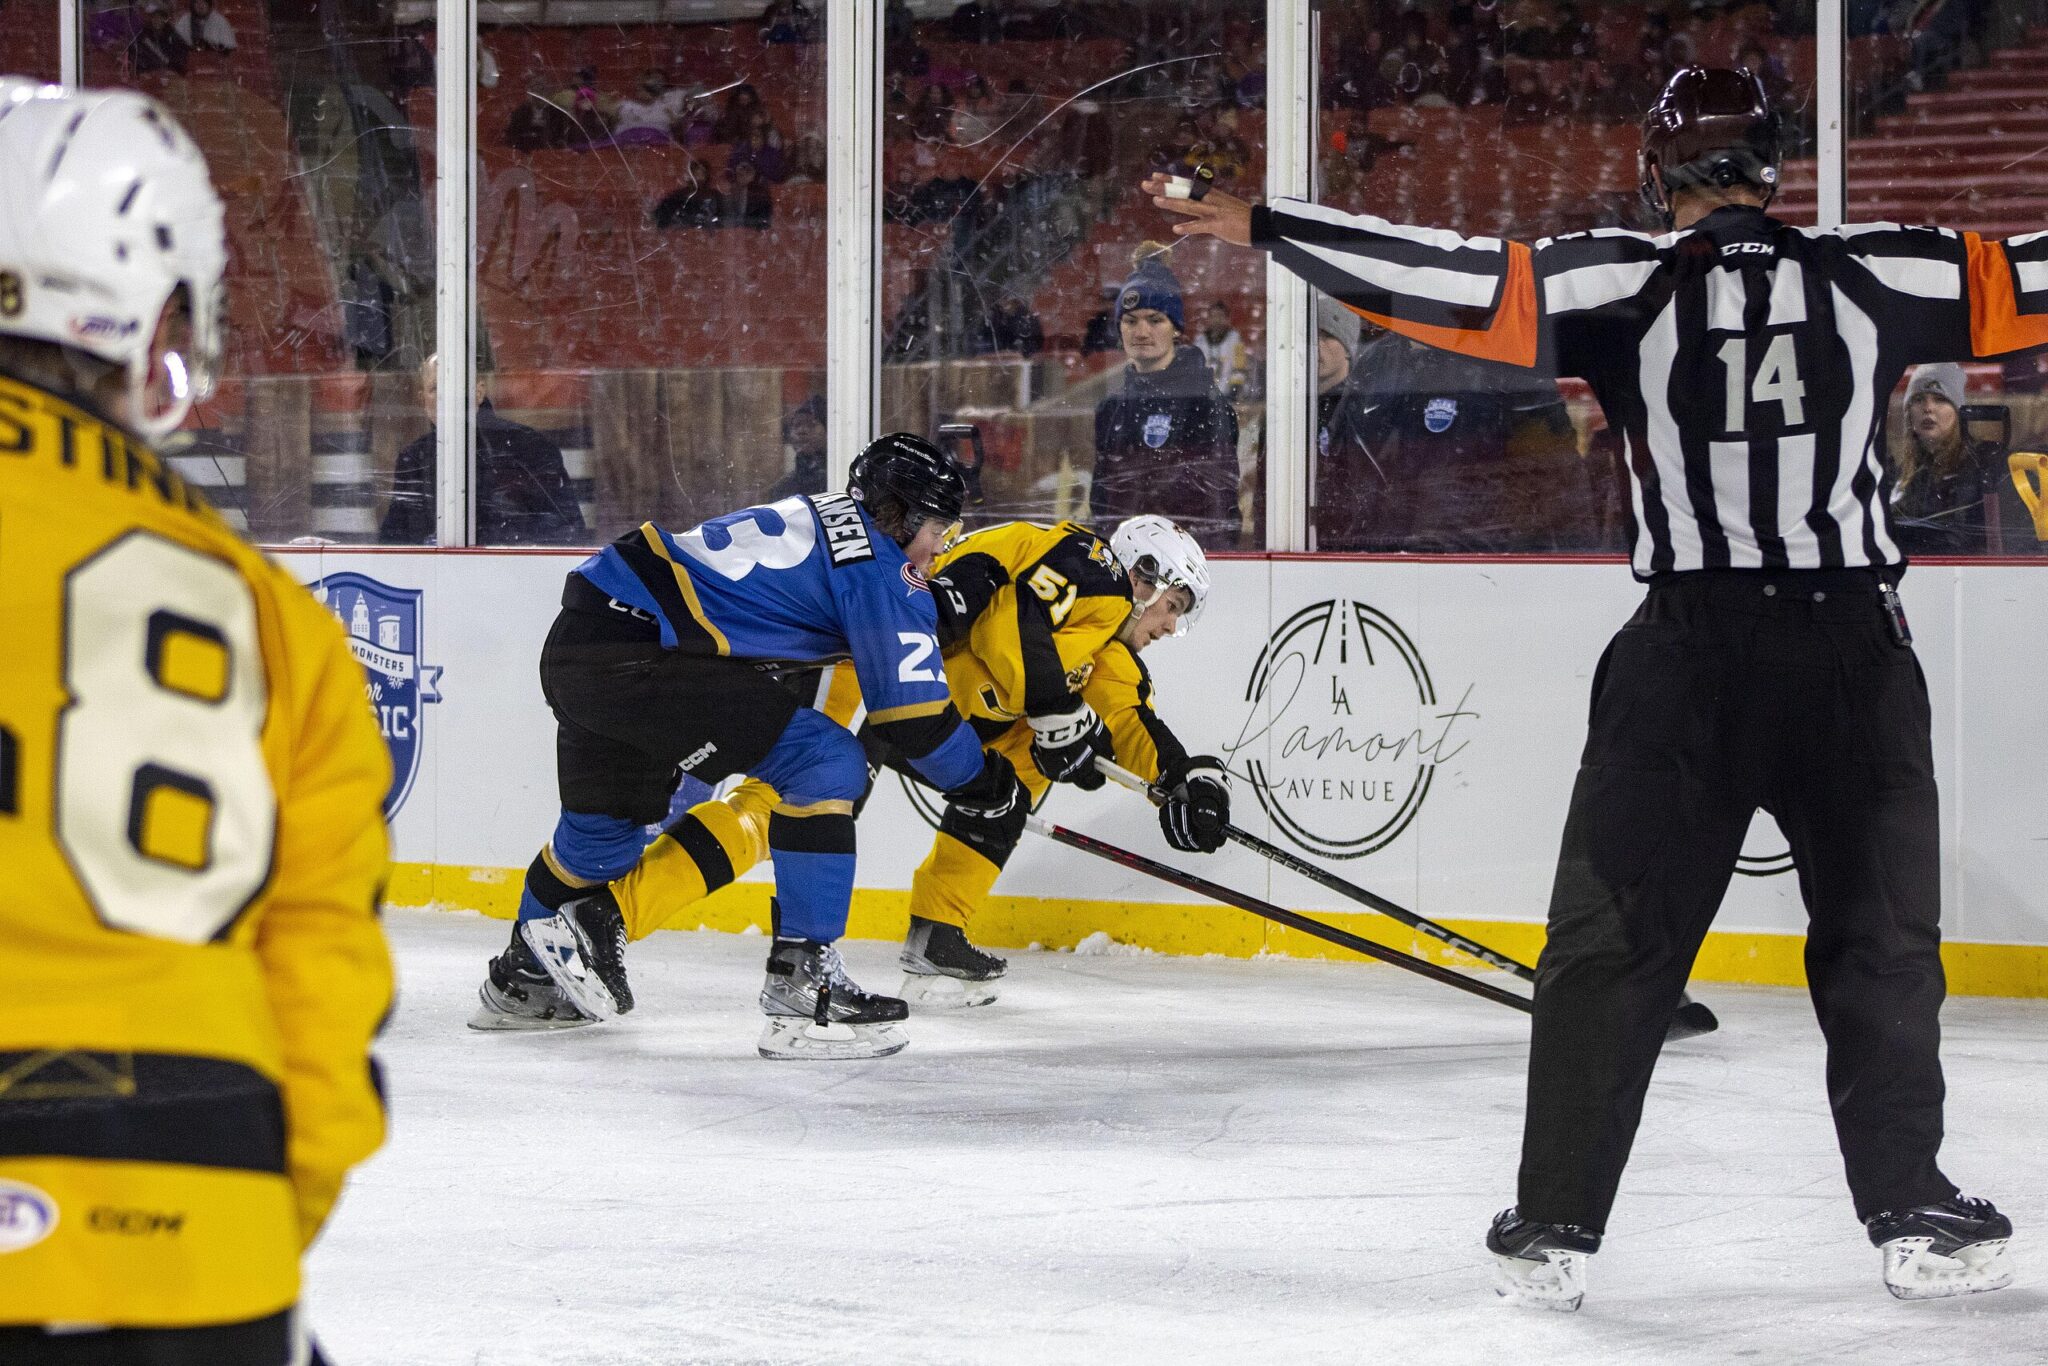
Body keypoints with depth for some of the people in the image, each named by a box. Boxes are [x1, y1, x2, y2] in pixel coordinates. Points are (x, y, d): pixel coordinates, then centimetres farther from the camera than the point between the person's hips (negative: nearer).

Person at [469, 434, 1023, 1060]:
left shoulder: (815, 517, 22)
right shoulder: (878, 563, -4)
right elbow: (914, 715, -5)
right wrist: (987, 781, 9)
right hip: (631, 658, -10)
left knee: (607, 822, 30)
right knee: (826, 764, -9)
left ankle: (521, 982, 51)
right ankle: (802, 985, -9)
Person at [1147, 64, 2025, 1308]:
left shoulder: (1625, 283, -3)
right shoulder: (1876, 275, 0)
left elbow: (1463, 281, -7)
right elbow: (2012, 285, 8)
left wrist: (1257, 226, -3)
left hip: (1687, 656, -1)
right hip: (1854, 654, 1)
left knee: (1615, 944, 8)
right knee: (1884, 945, 13)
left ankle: (1557, 1222, 7)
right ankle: (1915, 1216, 11)